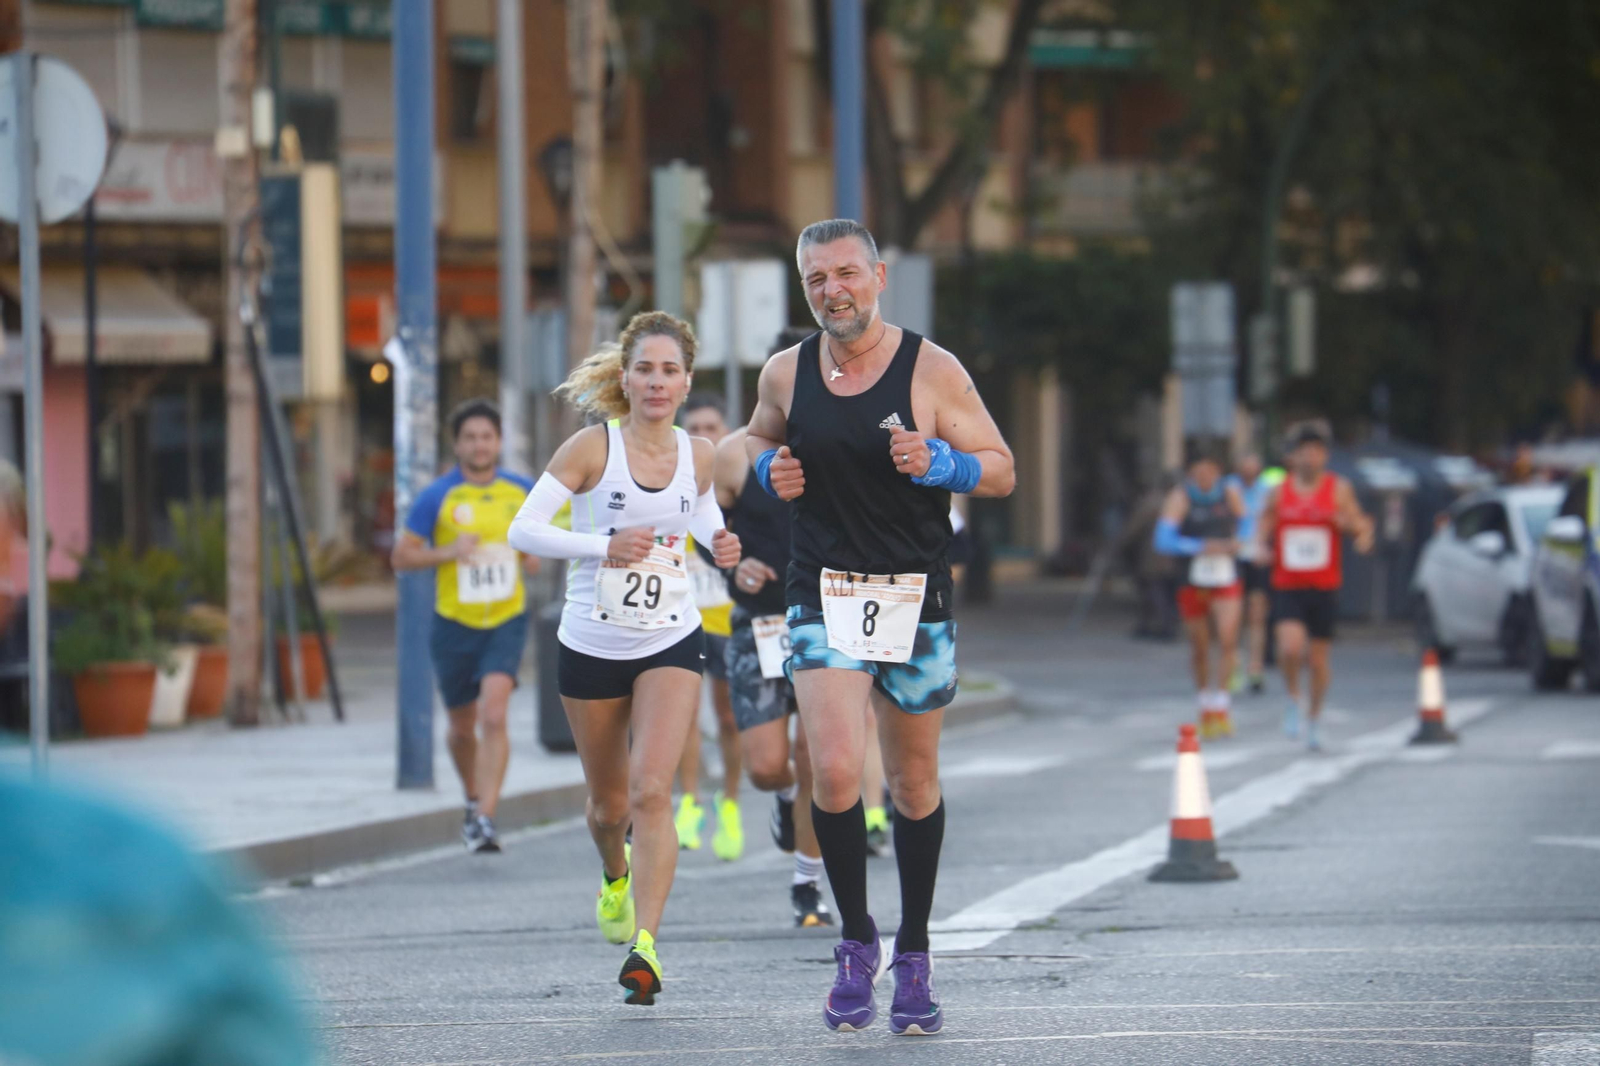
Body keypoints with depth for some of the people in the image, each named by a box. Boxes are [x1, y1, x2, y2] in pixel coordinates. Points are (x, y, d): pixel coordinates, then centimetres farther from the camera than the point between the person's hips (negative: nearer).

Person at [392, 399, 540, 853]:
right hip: (455, 625, 0)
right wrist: (447, 552, -21)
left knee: (494, 715, -20)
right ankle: (474, 801, 40)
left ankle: (485, 819, -23)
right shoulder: (438, 498, -6)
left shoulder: (521, 491, 1)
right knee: (463, 726, 13)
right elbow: (401, 556, -4)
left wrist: (533, 557, 0)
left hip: (507, 623, 0)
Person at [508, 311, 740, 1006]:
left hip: (671, 643, 1)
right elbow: (523, 529, -12)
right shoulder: (594, 447, -11)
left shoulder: (697, 455, 0)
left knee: (651, 792, -17)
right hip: (591, 646, -1)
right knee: (609, 802, 14)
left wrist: (719, 545, -1)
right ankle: (615, 876, 49)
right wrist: (603, 546, -25)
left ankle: (645, 943, -20)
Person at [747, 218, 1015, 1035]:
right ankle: (856, 942, 2)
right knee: (835, 772, -17)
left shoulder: (931, 370, -7)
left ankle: (913, 959, 23)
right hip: (823, 596, 1)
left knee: (914, 784, 8)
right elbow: (759, 437, 22)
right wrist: (770, 469, -1)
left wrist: (938, 462, -23)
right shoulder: (785, 374, 2)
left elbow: (1001, 471, -3)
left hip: (915, 599, -1)